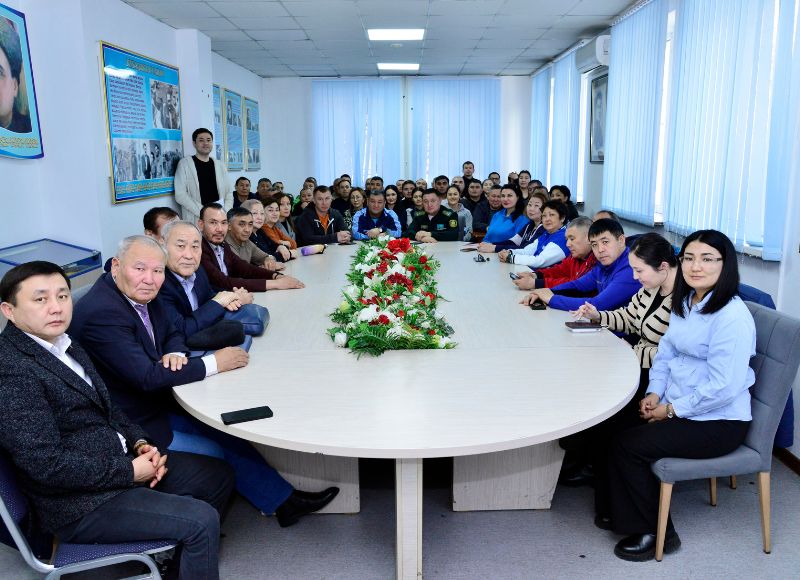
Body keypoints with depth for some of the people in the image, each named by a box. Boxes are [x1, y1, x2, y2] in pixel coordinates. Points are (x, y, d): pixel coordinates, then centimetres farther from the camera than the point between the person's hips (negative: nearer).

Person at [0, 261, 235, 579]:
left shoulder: (62, 343, 6)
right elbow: (48, 465, -25)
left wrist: (140, 443, -2)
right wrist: (130, 471, -18)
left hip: (122, 461, 9)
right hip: (82, 504, -9)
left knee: (219, 475, 11)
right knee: (202, 520, -17)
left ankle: (181, 553, 29)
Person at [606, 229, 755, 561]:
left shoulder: (732, 316, -22)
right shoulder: (685, 303, 5)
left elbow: (722, 387, -25)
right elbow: (665, 353, 13)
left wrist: (672, 410, -17)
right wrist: (655, 392, -3)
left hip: (718, 422, -8)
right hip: (677, 406, 8)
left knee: (628, 444, -17)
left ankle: (655, 533, 4)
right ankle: (615, 510, 11)